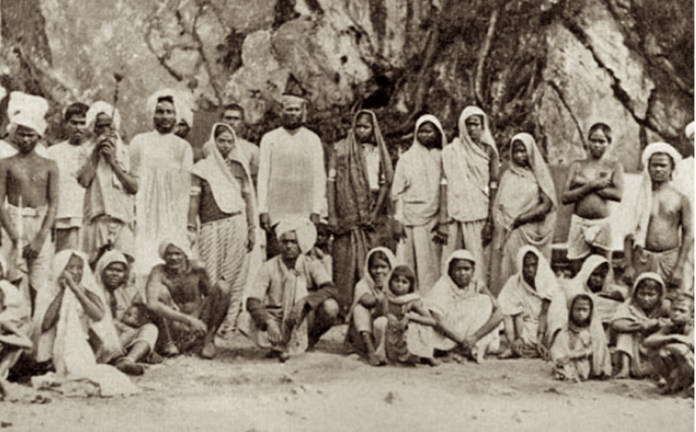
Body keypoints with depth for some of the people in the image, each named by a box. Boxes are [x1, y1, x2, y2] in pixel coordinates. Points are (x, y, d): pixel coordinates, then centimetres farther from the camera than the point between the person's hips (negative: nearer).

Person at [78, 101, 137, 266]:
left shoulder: (126, 152, 12)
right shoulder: (88, 153, 14)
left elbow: (134, 187, 1)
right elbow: (84, 180, -4)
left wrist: (113, 162, -1)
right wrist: (95, 153, 0)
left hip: (123, 219, 0)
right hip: (96, 220, 0)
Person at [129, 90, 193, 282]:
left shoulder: (183, 147, 9)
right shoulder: (140, 142, 8)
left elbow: (185, 188, 4)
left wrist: (189, 224, -3)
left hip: (173, 215, 0)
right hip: (147, 213, 0)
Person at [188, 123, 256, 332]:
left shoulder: (239, 167, 12)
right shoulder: (202, 168, 5)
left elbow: (248, 198, 14)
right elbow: (194, 200, 4)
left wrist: (252, 228, 10)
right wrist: (191, 228, -1)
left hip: (237, 224, 2)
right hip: (211, 226, -2)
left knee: (235, 276, 0)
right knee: (210, 276, -4)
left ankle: (231, 320, 5)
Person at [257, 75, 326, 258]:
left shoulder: (313, 140, 9)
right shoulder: (269, 139, 7)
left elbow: (319, 176, 5)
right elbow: (263, 176, 4)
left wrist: (316, 211, -3)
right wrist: (263, 210, -3)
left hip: (304, 212, 0)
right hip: (277, 213, 0)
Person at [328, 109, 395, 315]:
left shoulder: (379, 152, 9)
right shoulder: (341, 149, 7)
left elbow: (385, 184, 5)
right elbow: (332, 182, 4)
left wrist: (375, 214, -6)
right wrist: (331, 215, -4)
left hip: (373, 215, 1)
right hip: (347, 216, -1)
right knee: (345, 265, -4)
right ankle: (344, 310, -3)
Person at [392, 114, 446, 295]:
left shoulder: (443, 159, 9)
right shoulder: (407, 159, 9)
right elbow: (397, 192, 7)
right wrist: (398, 220, -3)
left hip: (435, 218, 1)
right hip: (412, 218, 0)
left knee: (434, 265, -1)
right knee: (411, 263, -4)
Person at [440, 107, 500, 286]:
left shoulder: (488, 151, 6)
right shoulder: (451, 151, 9)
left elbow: (494, 186, 3)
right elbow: (446, 184, 5)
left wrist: (490, 220, -4)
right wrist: (443, 217, -4)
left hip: (479, 212, -1)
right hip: (456, 212, 1)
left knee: (477, 257, -6)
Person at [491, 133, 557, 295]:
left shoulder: (540, 174, 6)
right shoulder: (508, 175, 15)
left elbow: (547, 204, -3)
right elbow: (499, 205, 11)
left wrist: (520, 219, -11)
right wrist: (501, 227, -7)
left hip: (531, 233, -2)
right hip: (509, 233, 3)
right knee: (507, 270, -5)